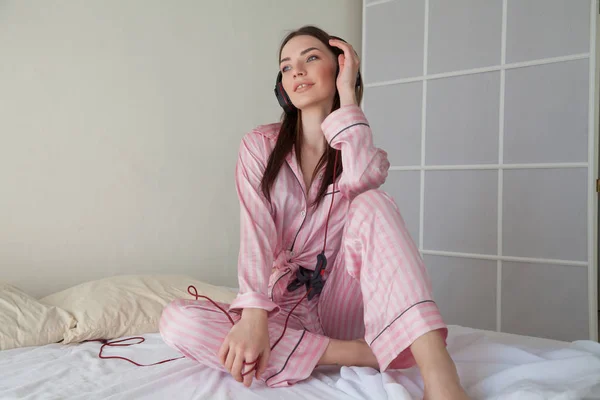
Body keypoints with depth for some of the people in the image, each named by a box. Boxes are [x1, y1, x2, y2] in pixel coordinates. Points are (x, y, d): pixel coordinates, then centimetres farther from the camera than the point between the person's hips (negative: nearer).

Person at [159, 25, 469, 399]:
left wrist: (347, 93, -12)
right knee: (177, 320, -27)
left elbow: (362, 184, -23)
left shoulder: (363, 150, 4)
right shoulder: (260, 145, 2)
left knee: (372, 203, -26)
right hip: (284, 307, 1)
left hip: (343, 304, 0)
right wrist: (254, 316, -28)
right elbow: (256, 232, -13)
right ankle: (361, 354, -28)